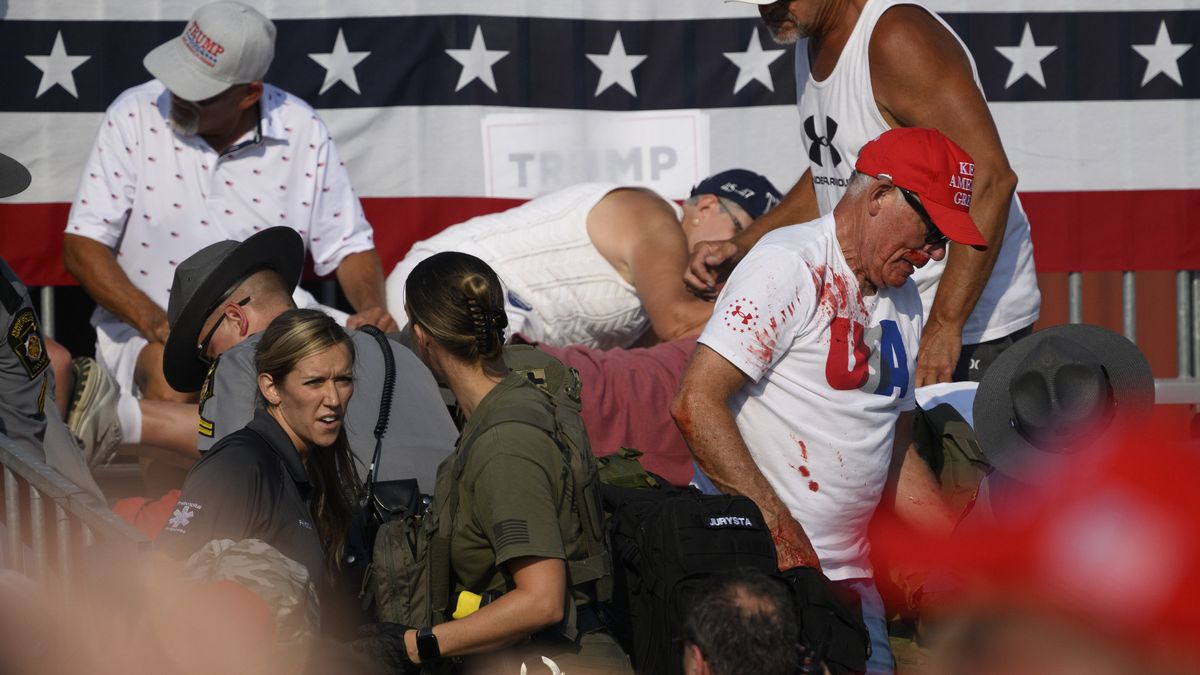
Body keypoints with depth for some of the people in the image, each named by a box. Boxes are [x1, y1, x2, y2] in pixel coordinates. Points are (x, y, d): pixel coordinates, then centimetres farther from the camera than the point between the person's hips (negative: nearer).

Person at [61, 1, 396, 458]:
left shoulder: (301, 133, -2)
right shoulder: (135, 116, -7)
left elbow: (349, 247, 6)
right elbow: (82, 246, -8)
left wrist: (372, 310, -16)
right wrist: (155, 322, -22)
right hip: (147, 329, -3)